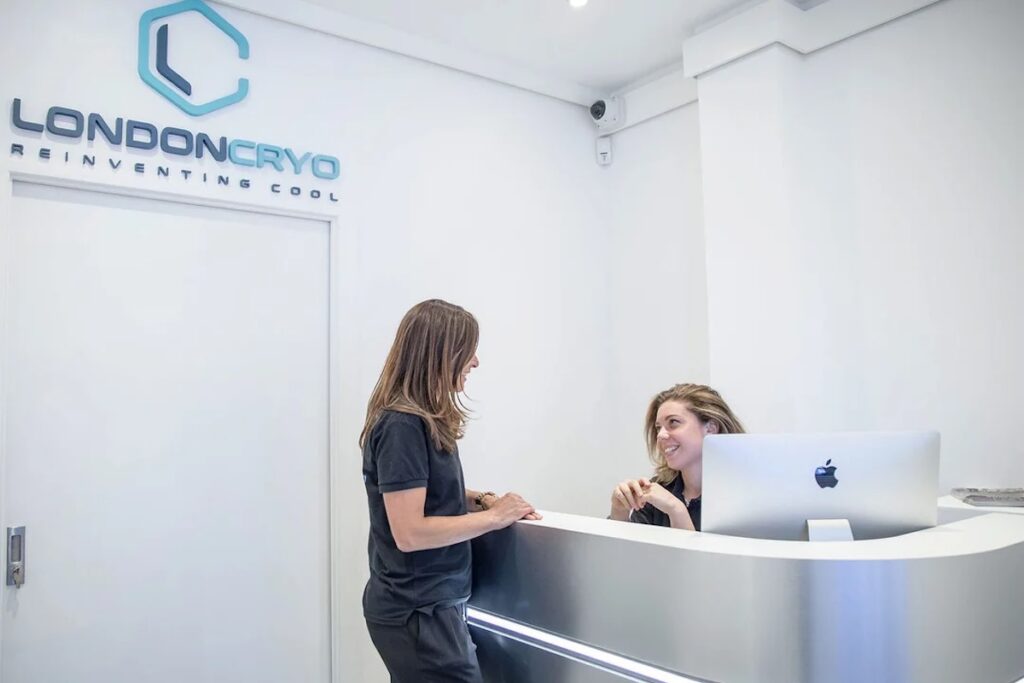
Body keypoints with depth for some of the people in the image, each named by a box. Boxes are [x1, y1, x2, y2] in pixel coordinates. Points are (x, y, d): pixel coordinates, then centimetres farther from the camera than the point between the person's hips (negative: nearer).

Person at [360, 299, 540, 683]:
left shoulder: (422, 420, 6)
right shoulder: (402, 425, -22)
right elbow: (410, 533, -25)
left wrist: (481, 499, 1)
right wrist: (493, 516, -17)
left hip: (426, 603, 9)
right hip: (416, 611, -9)